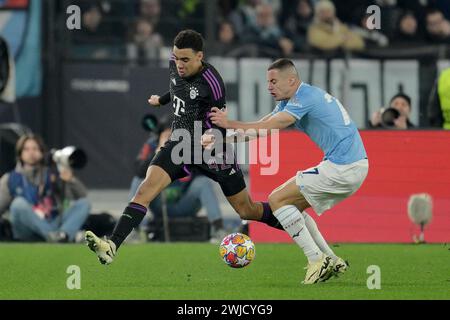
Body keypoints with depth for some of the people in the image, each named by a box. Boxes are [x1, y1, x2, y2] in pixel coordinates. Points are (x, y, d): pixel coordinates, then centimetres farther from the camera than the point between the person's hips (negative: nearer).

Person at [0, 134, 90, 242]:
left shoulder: (53, 176, 19)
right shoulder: (10, 179, 17)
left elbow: (81, 196, 9)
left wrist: (71, 180, -11)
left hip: (54, 224, 2)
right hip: (27, 233, -2)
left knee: (84, 203, -18)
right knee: (19, 203, -31)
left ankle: (64, 234, -50)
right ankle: (51, 234, -47)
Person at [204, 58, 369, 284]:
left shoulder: (305, 98, -14)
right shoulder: (291, 101, 16)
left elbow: (269, 128, -20)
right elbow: (261, 127, 15)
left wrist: (230, 124, -14)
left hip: (342, 169, -10)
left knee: (277, 200, -6)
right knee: (291, 206, 17)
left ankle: (316, 260, -7)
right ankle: (331, 261, 14)